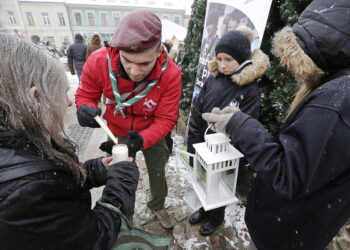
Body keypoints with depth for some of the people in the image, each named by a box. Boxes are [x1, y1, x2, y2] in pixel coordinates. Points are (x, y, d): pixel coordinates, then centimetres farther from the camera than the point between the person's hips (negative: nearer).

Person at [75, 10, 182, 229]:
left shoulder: (171, 74, -31)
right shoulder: (98, 62, -29)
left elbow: (166, 120, -26)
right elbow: (86, 94, -10)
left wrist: (140, 140, -43)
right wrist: (85, 109, -34)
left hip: (152, 133, 0)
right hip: (118, 132, 1)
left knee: (157, 171, 21)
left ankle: (158, 206, 56)